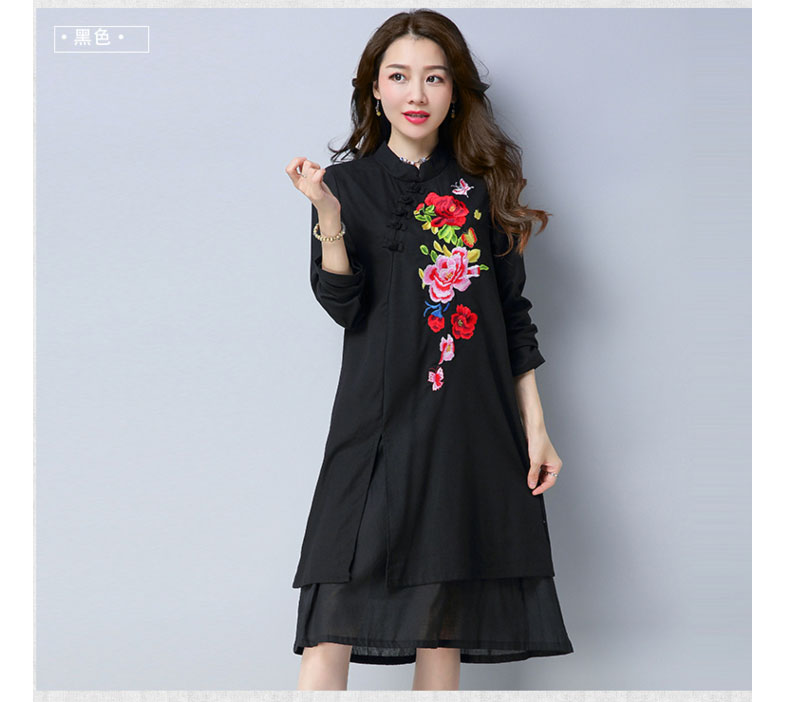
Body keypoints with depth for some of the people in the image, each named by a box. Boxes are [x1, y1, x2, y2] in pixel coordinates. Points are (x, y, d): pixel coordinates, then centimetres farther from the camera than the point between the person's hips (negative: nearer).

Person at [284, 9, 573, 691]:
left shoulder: (480, 187, 11)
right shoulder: (348, 184, 6)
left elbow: (513, 315, 12)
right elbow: (344, 306, -6)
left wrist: (534, 426, 7)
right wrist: (329, 219, -20)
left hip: (472, 428, 2)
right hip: (380, 421, -2)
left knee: (445, 618, 4)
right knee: (336, 614, -8)